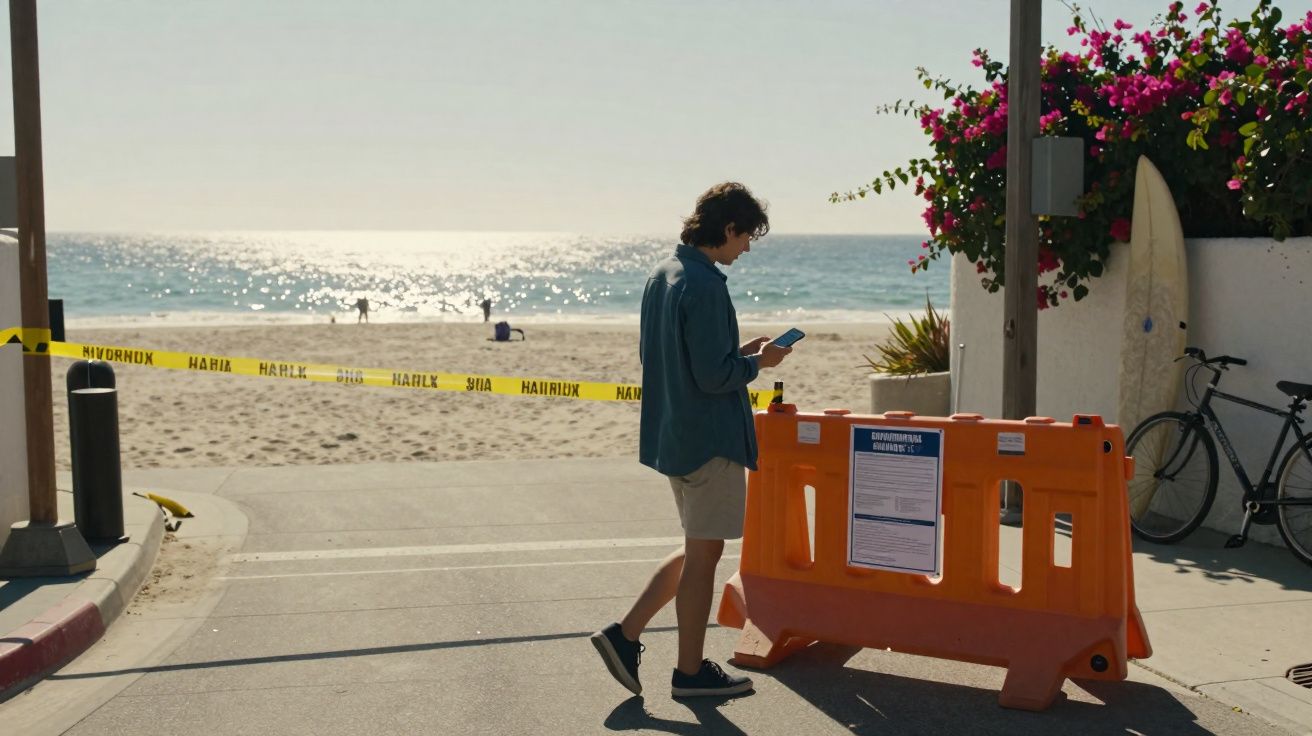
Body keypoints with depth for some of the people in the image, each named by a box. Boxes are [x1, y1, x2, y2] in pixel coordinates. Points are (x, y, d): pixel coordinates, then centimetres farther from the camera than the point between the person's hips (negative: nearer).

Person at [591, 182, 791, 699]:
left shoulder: (663, 274, 9)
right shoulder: (705, 286, -20)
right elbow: (714, 375, -23)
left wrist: (738, 352, 14)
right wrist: (757, 362, -5)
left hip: (672, 436, 9)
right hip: (710, 439, -9)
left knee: (698, 549, 19)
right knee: (703, 555, 4)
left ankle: (625, 635, 17)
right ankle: (691, 672, 16)